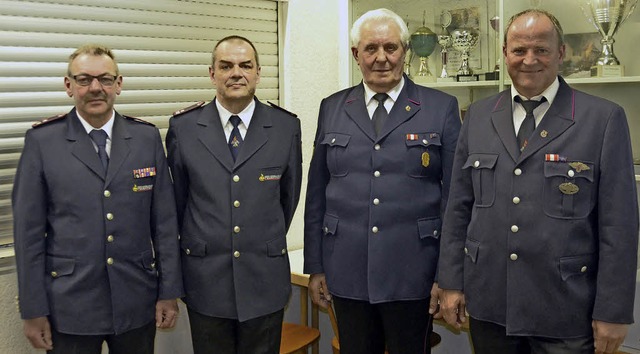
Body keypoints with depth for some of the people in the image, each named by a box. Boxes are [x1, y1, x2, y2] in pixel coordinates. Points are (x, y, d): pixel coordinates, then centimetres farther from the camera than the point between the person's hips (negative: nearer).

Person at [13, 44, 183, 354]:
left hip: (137, 304, 2)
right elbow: (29, 230, -3)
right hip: (69, 306, -1)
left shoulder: (147, 137, 1)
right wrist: (33, 309, -3)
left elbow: (164, 220, 2)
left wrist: (169, 292, 1)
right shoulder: (41, 141, -3)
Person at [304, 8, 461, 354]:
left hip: (411, 275, -2)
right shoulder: (332, 109, 6)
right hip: (347, 274, 2)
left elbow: (455, 197, -1)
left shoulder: (441, 108, -1)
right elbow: (317, 193, 8)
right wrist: (315, 266, 6)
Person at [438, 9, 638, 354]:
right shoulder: (478, 116, 5)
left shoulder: (604, 118, -5)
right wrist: (452, 282, 5)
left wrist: (612, 312, -7)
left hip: (565, 310, -3)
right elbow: (459, 207, 7)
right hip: (488, 303, 3)